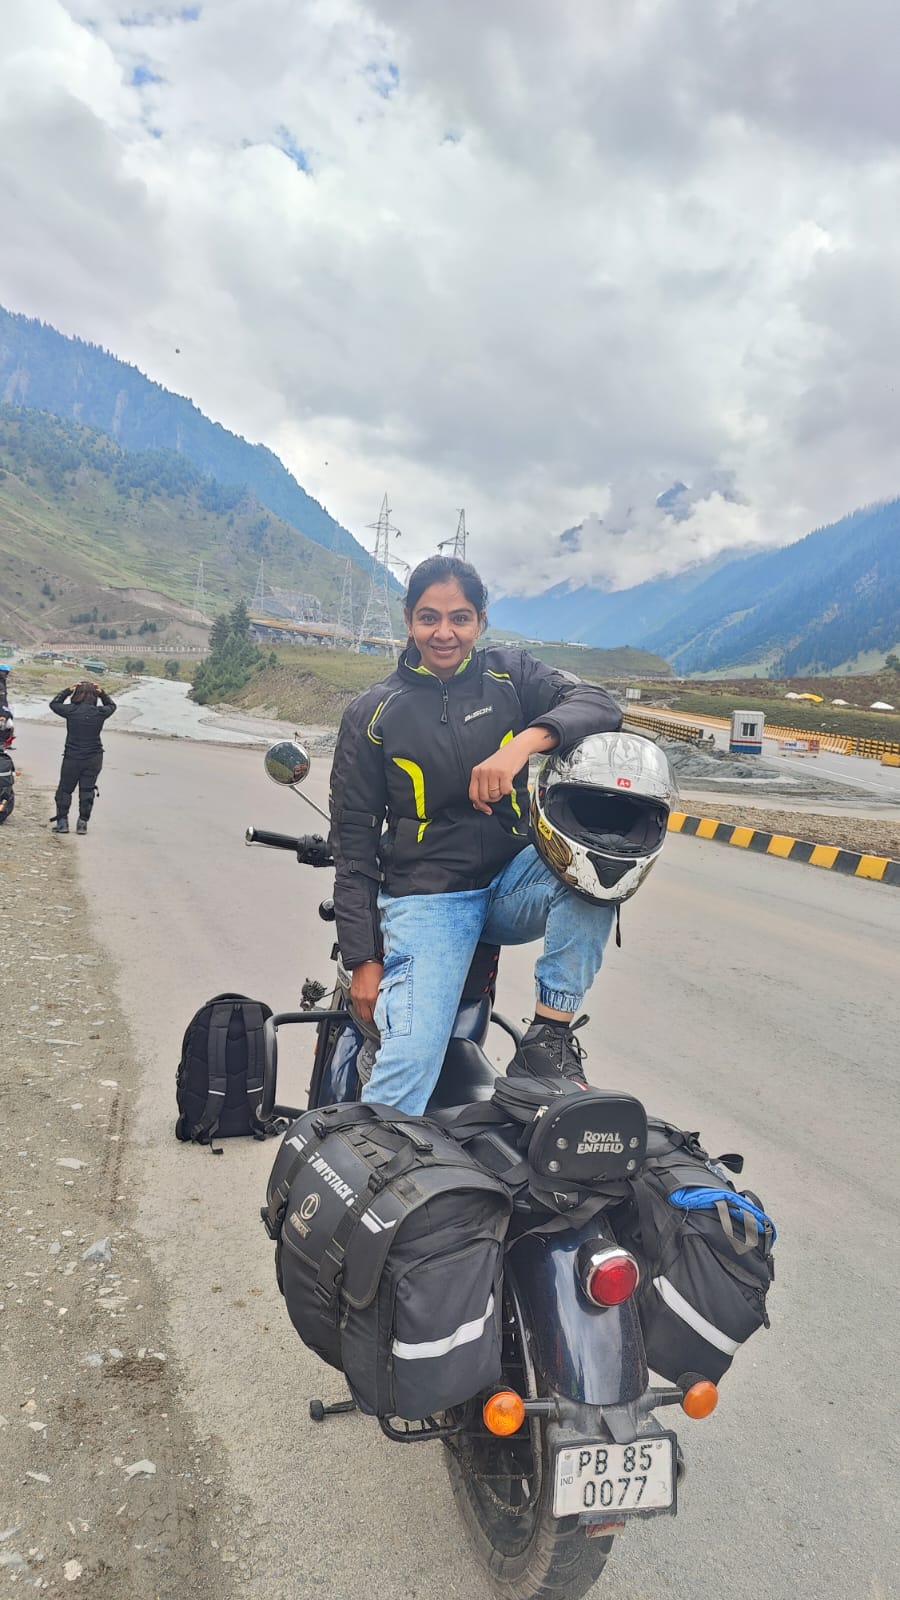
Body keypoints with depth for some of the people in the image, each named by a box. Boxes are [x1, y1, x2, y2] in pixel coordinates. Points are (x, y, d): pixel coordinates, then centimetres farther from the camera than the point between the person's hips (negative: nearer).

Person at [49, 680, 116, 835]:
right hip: (94, 758, 1)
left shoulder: (71, 710, -12)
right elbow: (111, 706, 16)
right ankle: (82, 822, 11)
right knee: (87, 790, 9)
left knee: (65, 789, 13)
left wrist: (67, 690, 7)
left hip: (72, 757, -1)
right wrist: (102, 693, 6)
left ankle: (62, 821, 14)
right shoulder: (100, 712, -8)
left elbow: (54, 703, 8)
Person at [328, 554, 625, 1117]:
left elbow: (600, 705, -9)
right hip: (424, 897, -2)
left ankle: (549, 1037, -19)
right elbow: (353, 841, 2)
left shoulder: (509, 673, 7)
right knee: (408, 1063, -23)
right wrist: (362, 957, -4)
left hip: (514, 882, 2)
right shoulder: (373, 712, 3)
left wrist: (524, 743, -30)